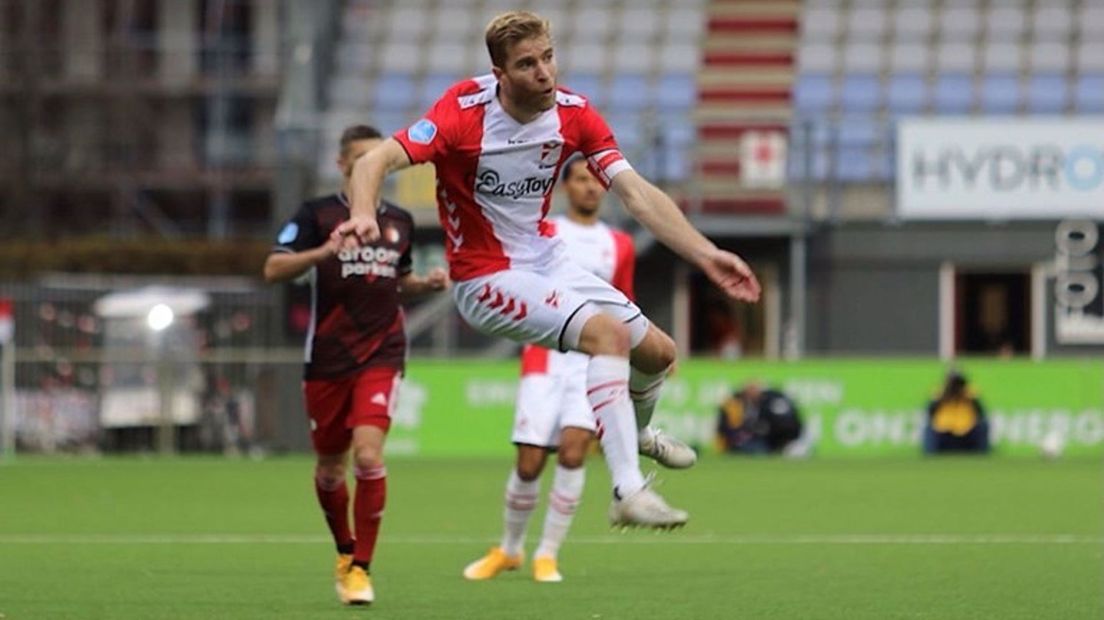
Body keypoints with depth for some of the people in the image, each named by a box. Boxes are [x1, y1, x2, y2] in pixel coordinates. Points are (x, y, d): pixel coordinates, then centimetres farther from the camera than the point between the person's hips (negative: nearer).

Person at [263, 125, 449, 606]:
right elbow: (273, 269, -13)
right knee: (330, 468, 10)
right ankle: (345, 551, 37)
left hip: (381, 356, 1)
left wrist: (428, 282, 4)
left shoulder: (399, 222, 10)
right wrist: (325, 251, -27)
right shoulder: (317, 215, -2)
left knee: (368, 454, -18)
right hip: (328, 359, -1)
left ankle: (360, 568, -9)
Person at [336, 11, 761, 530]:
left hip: (545, 260, 7)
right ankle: (628, 492, -31)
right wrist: (364, 215, -53)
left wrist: (706, 255, -20)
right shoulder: (465, 112, -23)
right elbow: (375, 162, -31)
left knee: (658, 352, 11)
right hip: (485, 278, -7)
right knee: (607, 332, -28)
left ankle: (636, 437, 46)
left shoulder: (572, 113, -8)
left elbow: (636, 193, -9)